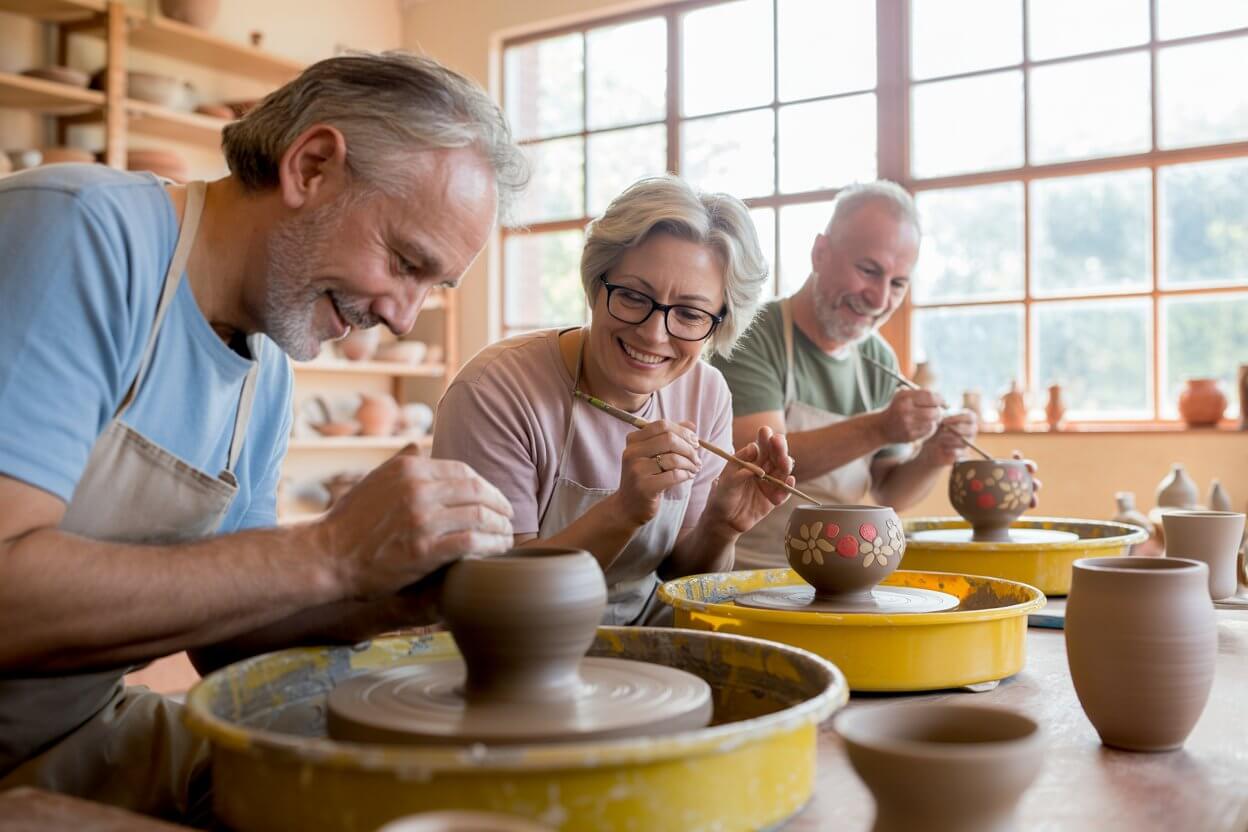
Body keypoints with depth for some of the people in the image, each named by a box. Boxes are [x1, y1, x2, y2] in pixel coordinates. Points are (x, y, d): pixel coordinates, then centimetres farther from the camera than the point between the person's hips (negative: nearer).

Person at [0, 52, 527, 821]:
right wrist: (331, 555, -28)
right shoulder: (84, 232, -20)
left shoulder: (268, 378, 3)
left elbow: (221, 631, 7)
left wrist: (391, 604, -10)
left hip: (86, 734, 7)